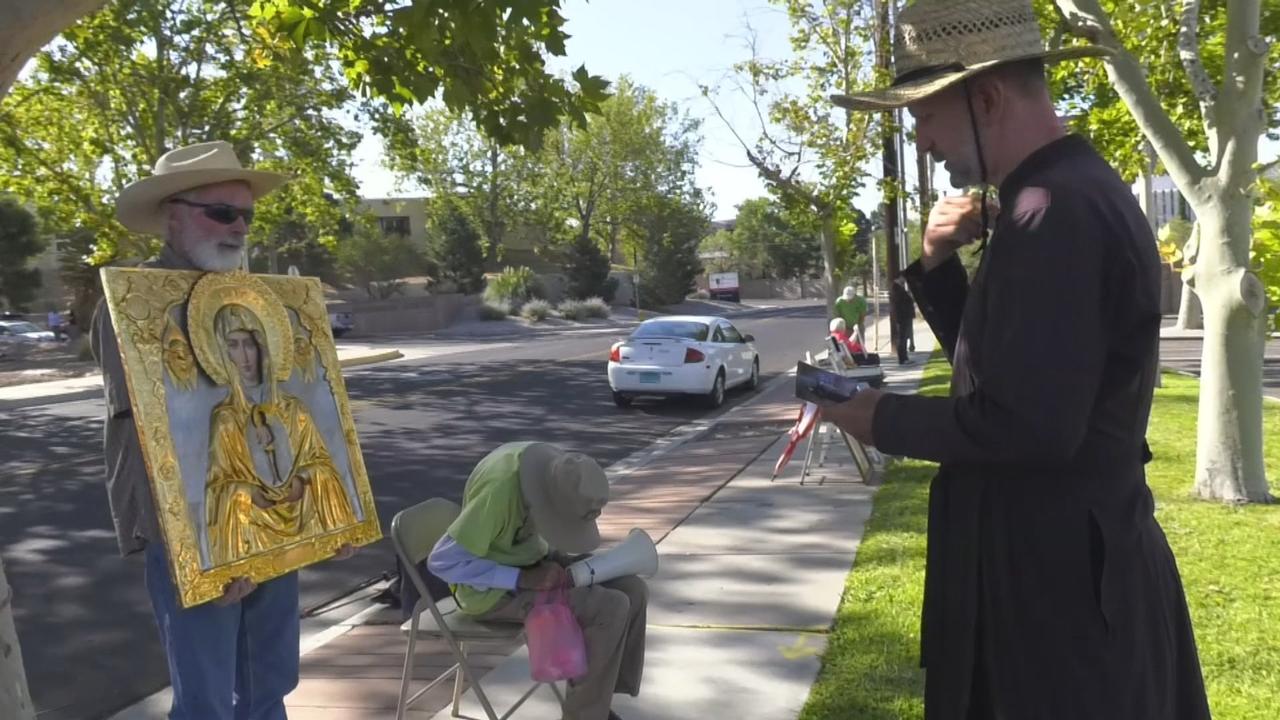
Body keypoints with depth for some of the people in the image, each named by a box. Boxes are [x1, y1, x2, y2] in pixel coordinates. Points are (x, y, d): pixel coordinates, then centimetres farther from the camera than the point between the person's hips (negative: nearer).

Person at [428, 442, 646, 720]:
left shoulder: (554, 465, -8)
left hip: (530, 560, 8)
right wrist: (523, 579, -27)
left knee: (633, 592, -5)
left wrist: (567, 564, -5)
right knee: (610, 609, -20)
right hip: (492, 589, -8)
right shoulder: (500, 490, -32)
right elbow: (442, 561, -28)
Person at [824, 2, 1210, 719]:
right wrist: (939, 264, 2)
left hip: (1059, 575, -10)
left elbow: (1028, 424, -28)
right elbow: (995, 361, 16)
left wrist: (885, 419, -14)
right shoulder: (1078, 191, 11)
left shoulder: (1055, 212, -22)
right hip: (1074, 558, 10)